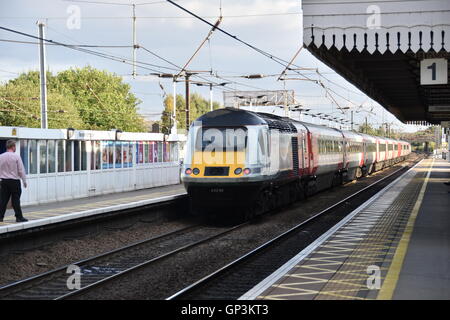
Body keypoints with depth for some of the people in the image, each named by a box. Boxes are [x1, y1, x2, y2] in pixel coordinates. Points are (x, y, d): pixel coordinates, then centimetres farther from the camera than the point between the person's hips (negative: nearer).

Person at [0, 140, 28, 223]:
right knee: (16, 200, 1)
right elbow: (21, 170, -8)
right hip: (15, 181, -4)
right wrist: (24, 181, 0)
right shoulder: (16, 156, -9)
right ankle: (19, 217, 5)